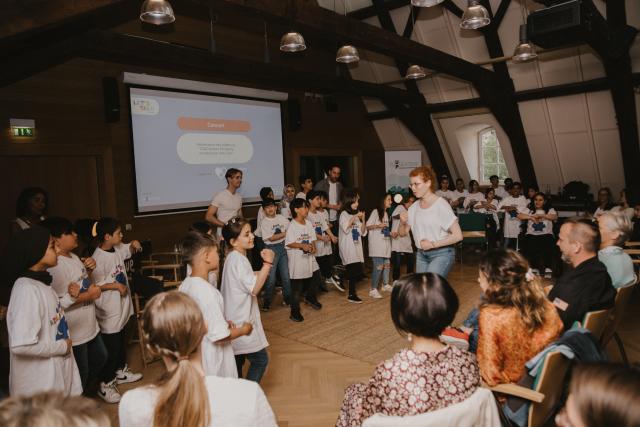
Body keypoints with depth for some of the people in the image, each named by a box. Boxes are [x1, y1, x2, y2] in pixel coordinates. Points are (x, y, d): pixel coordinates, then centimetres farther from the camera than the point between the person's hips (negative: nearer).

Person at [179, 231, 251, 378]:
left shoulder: (184, 285, -1)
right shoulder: (207, 291, -27)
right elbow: (220, 336, -25)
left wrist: (223, 323, 8)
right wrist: (243, 329, -9)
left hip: (195, 355, 8)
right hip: (213, 362, -8)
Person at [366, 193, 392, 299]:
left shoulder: (386, 214, 19)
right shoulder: (376, 211, -6)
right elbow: (367, 226, -10)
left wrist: (391, 233, 7)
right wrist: (378, 225, -24)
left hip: (386, 243, 8)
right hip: (376, 243, -8)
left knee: (387, 264, 10)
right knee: (379, 266, -13)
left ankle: (385, 284, 27)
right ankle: (373, 289, -8)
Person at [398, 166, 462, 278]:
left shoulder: (441, 204, -12)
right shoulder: (414, 207, 5)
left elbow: (458, 235, -13)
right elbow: (403, 233, 13)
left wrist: (433, 244, -16)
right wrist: (402, 223, -8)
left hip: (441, 253, -6)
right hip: (421, 255, 6)